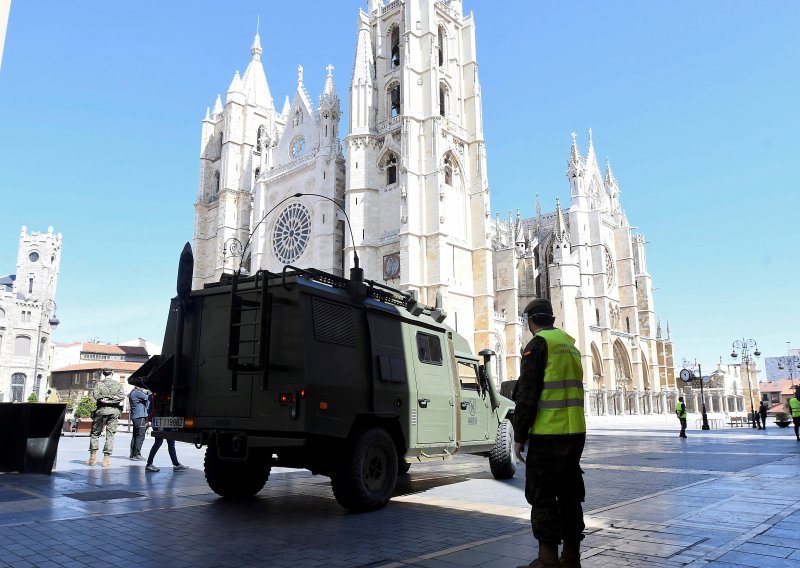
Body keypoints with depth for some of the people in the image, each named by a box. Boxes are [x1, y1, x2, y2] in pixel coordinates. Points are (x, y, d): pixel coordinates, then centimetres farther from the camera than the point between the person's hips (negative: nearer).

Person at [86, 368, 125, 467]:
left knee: (95, 433, 12)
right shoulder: (118, 384, 7)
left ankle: (93, 456, 9)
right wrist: (113, 398, -3)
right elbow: (122, 396, -6)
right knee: (110, 435, 4)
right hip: (114, 411, 1)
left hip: (102, 410, -1)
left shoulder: (99, 383, 4)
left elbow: (95, 394, -9)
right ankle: (106, 459, 3)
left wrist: (103, 398, 0)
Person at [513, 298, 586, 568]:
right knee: (570, 494, 14)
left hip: (546, 434, -8)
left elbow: (527, 395, -15)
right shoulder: (570, 345, 16)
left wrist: (519, 436, -10)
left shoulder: (538, 344, -9)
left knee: (542, 497, 0)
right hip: (575, 433, 8)